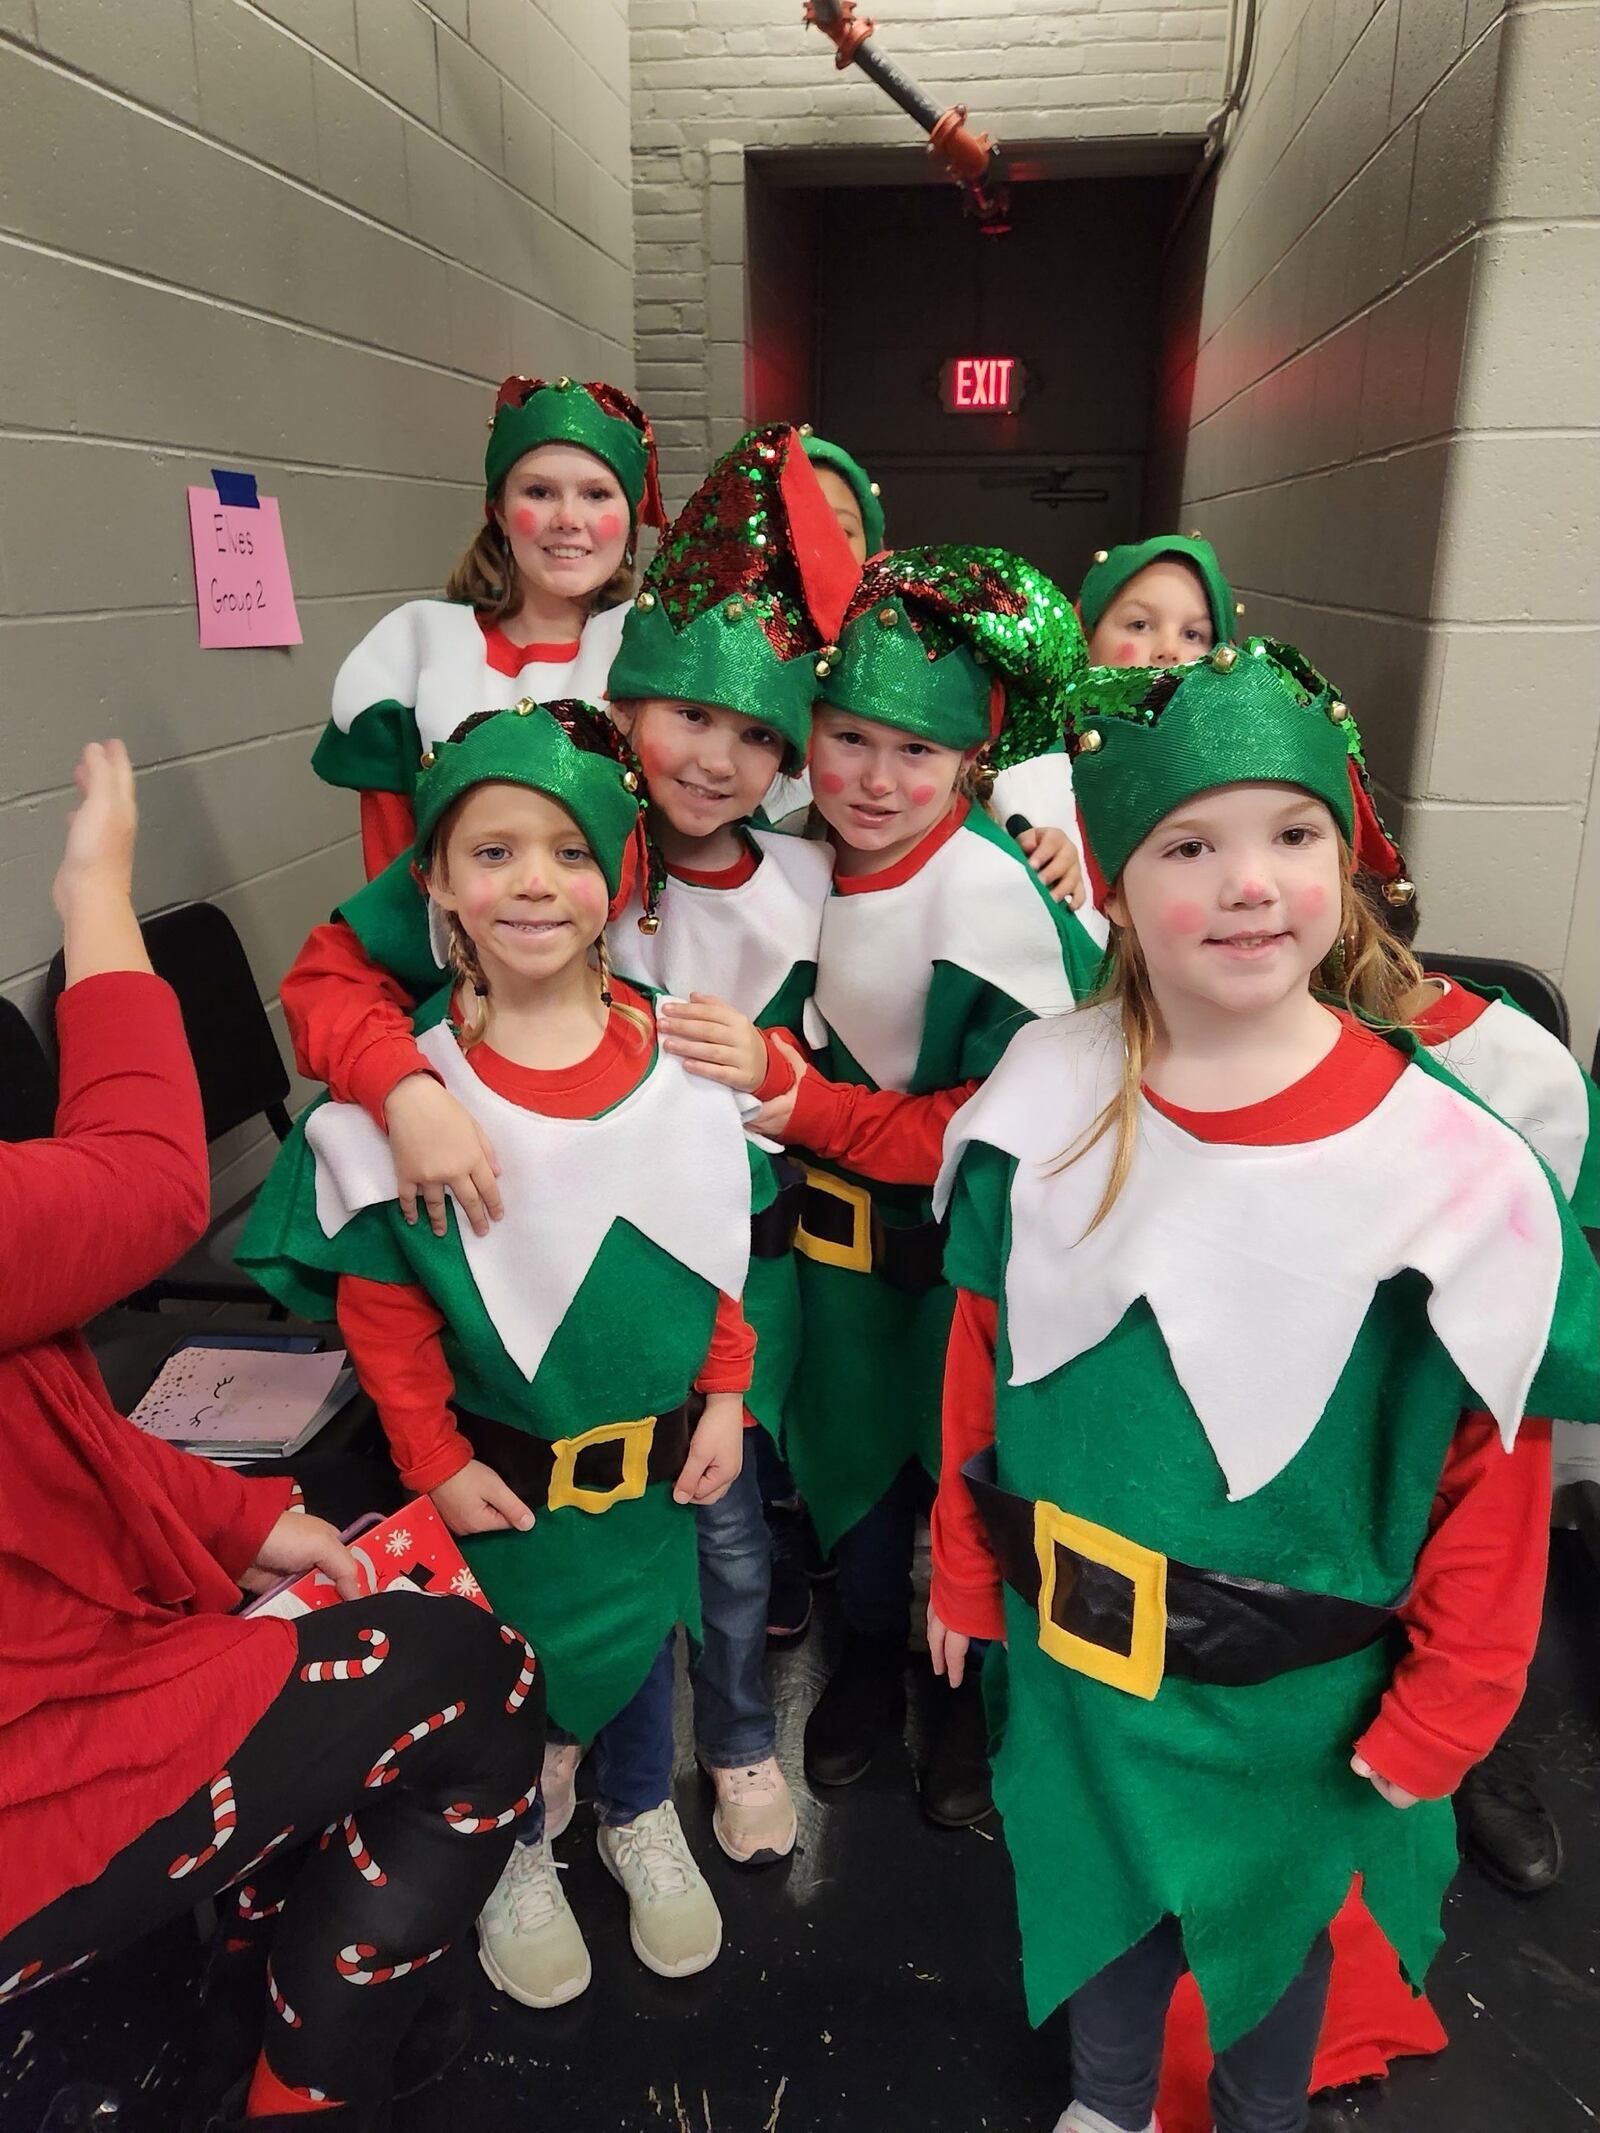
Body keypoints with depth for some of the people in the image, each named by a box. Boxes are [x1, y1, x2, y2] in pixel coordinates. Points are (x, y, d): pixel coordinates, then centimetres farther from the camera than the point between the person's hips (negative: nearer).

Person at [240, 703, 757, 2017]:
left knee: (641, 1627, 23)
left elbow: (722, 1248, -1)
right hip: (502, 1462, -2)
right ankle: (517, 1854, 47)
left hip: (659, 1446, 2)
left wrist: (724, 1396, 0)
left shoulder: (671, 1058, -11)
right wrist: (434, 1459, -7)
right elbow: (379, 1296, -10)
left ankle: (641, 1820, 51)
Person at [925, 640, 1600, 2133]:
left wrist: (1437, 1717, -6)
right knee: (1089, 1894, 26)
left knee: (1270, 1926, 25)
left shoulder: (1444, 1160, -21)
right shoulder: (1046, 1098, -12)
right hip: (1063, 1654, 3)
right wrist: (966, 1568, 5)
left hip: (1291, 1694, -2)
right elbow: (981, 1357, -1)